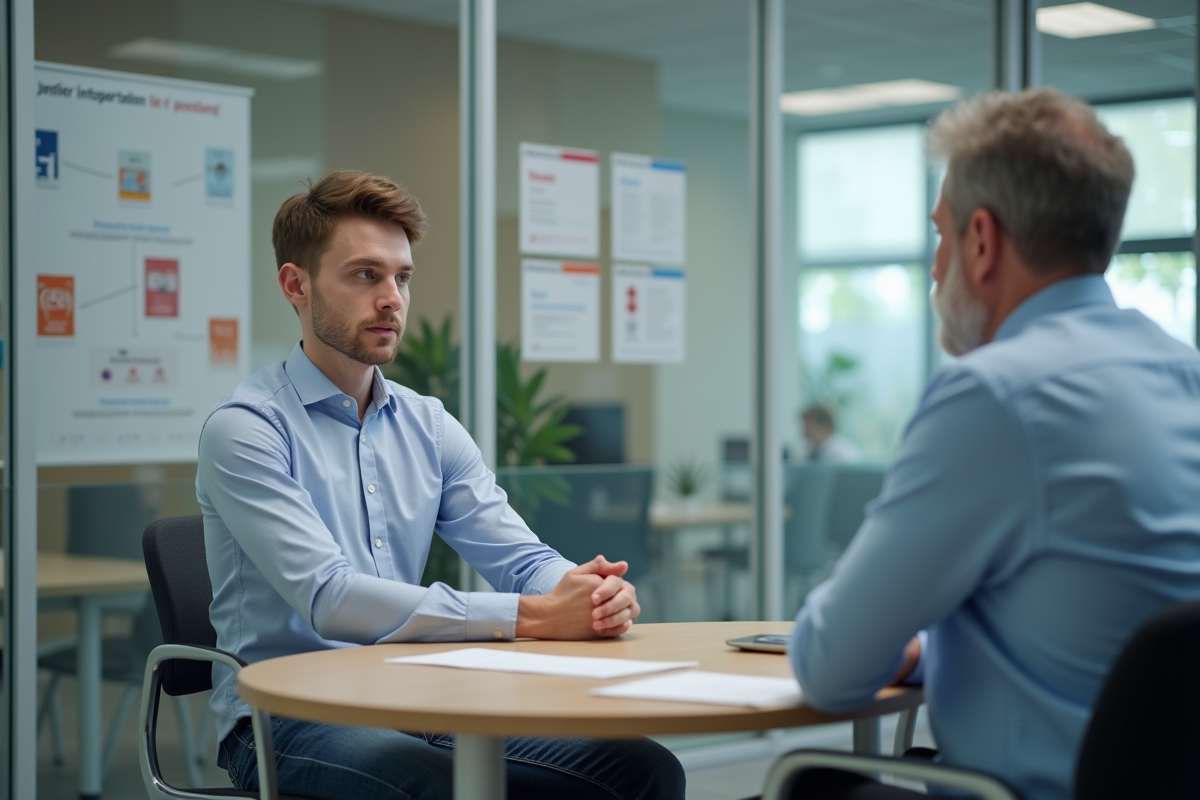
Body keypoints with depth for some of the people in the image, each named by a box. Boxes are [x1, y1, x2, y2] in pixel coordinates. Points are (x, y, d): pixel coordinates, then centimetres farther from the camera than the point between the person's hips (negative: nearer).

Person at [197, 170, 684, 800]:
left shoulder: (430, 428, 13)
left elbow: (521, 558, 9)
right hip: (286, 722, -6)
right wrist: (530, 616, -26)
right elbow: (328, 597, -21)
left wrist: (595, 593, -17)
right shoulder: (245, 429, -9)